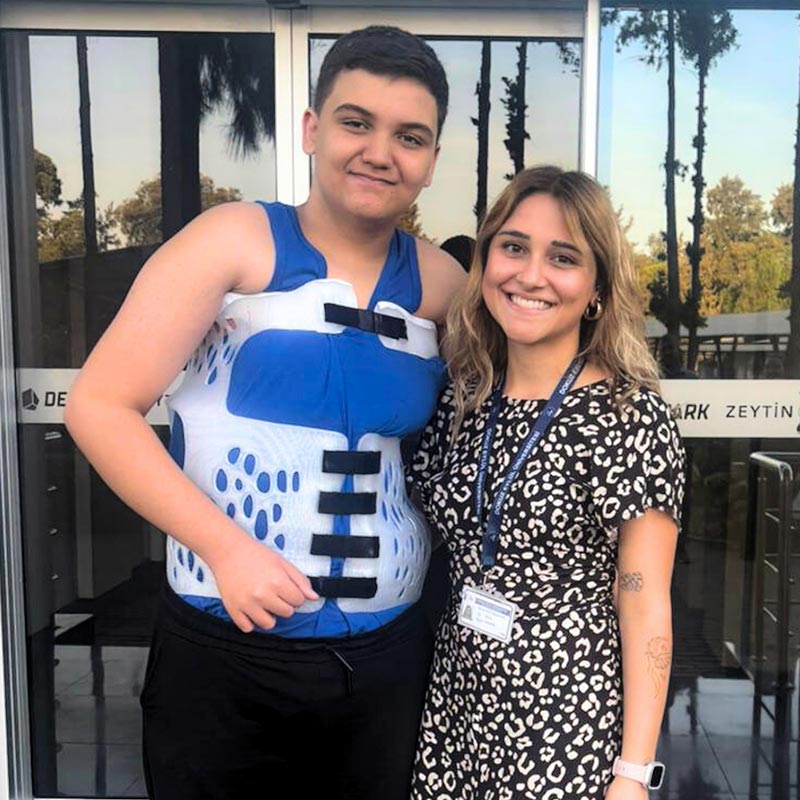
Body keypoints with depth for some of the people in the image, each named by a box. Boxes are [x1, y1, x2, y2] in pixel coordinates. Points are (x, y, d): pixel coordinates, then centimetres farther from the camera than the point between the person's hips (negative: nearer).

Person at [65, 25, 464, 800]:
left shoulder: (442, 282, 3)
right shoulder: (237, 240, -8)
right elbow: (98, 406, -11)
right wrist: (224, 546, -17)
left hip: (388, 656, 4)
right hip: (223, 650, -3)